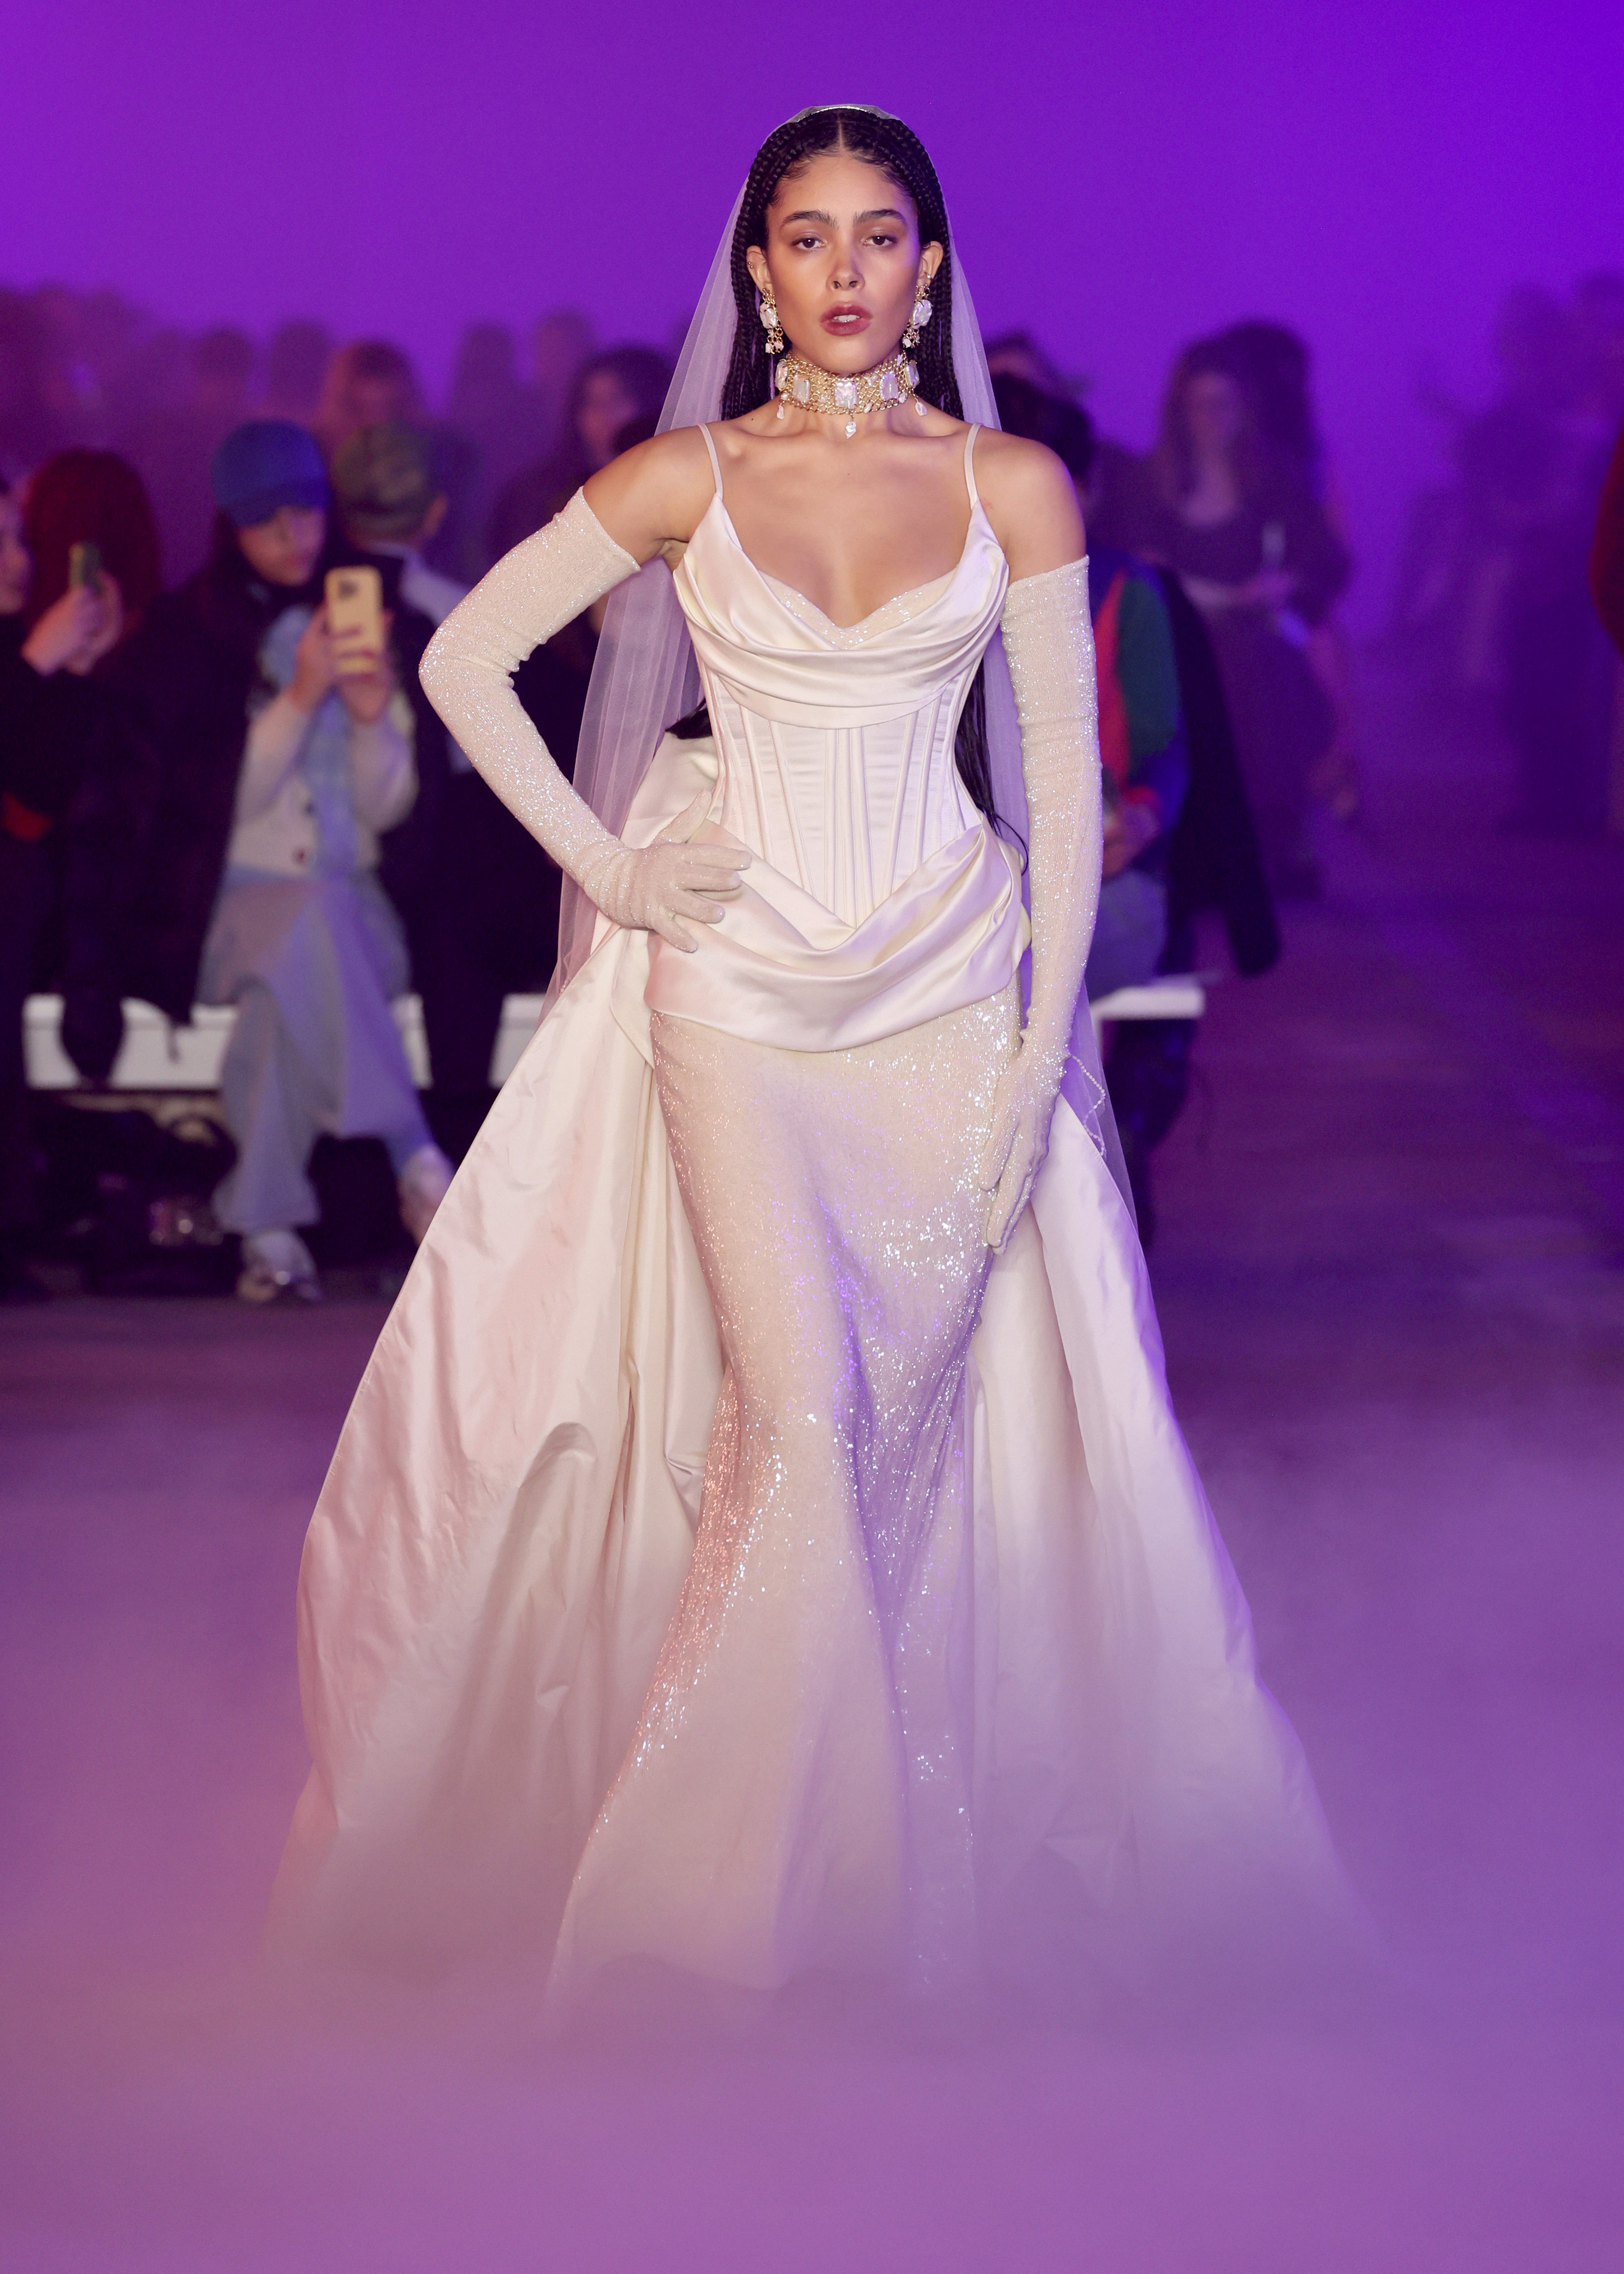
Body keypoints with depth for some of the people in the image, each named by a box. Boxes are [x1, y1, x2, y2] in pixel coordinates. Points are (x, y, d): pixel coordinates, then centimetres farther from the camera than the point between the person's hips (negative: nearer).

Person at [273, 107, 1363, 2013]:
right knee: (798, 1410, -13)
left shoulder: (1015, 487, 2)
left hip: (952, 992, 1)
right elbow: (462, 663, 6)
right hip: (740, 988, -1)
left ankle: (923, 1848, 11)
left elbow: (1063, 785, 3)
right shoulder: (683, 481, 0)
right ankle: (739, 1872, -1)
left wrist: (1041, 1050, -3)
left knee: (924, 1414, -2)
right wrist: (608, 870, 0)